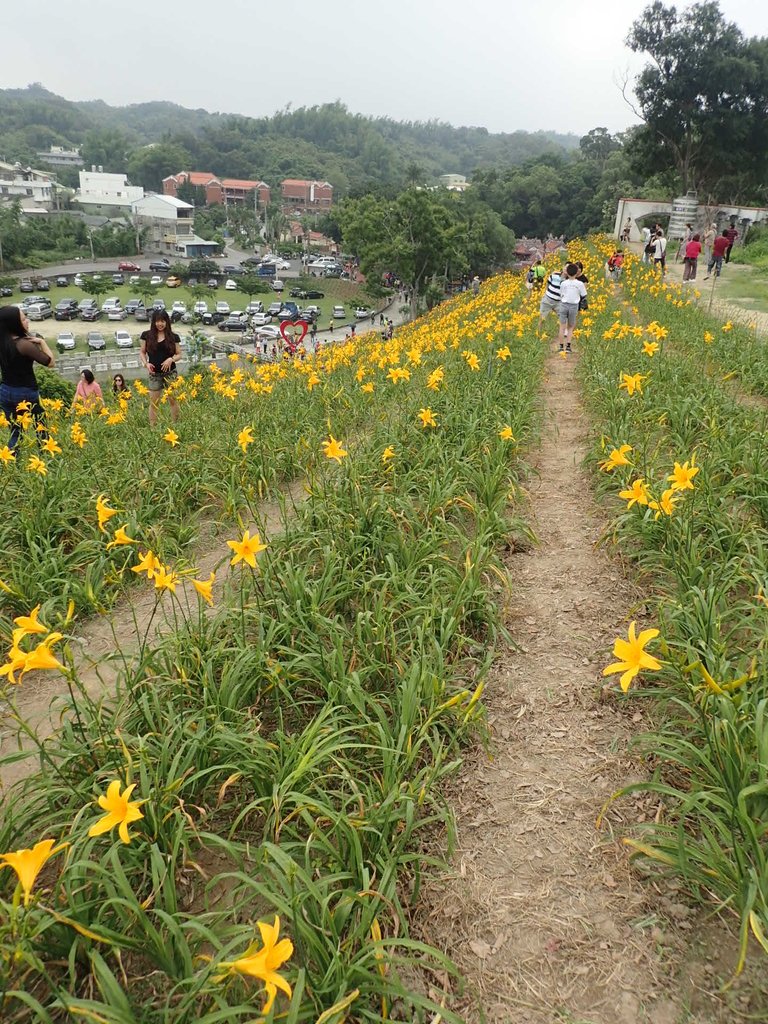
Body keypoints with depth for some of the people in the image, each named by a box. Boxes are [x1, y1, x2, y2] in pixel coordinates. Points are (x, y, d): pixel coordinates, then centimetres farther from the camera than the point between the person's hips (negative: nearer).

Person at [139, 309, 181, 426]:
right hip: (154, 374, 1)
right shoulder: (147, 335, 1)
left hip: (170, 373, -1)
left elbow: (179, 354, 5)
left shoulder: (173, 337, -1)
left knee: (173, 400, 5)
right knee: (153, 402, 5)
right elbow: (142, 352, 9)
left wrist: (171, 359, -16)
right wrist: (146, 363, -9)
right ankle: (152, 427, 12)